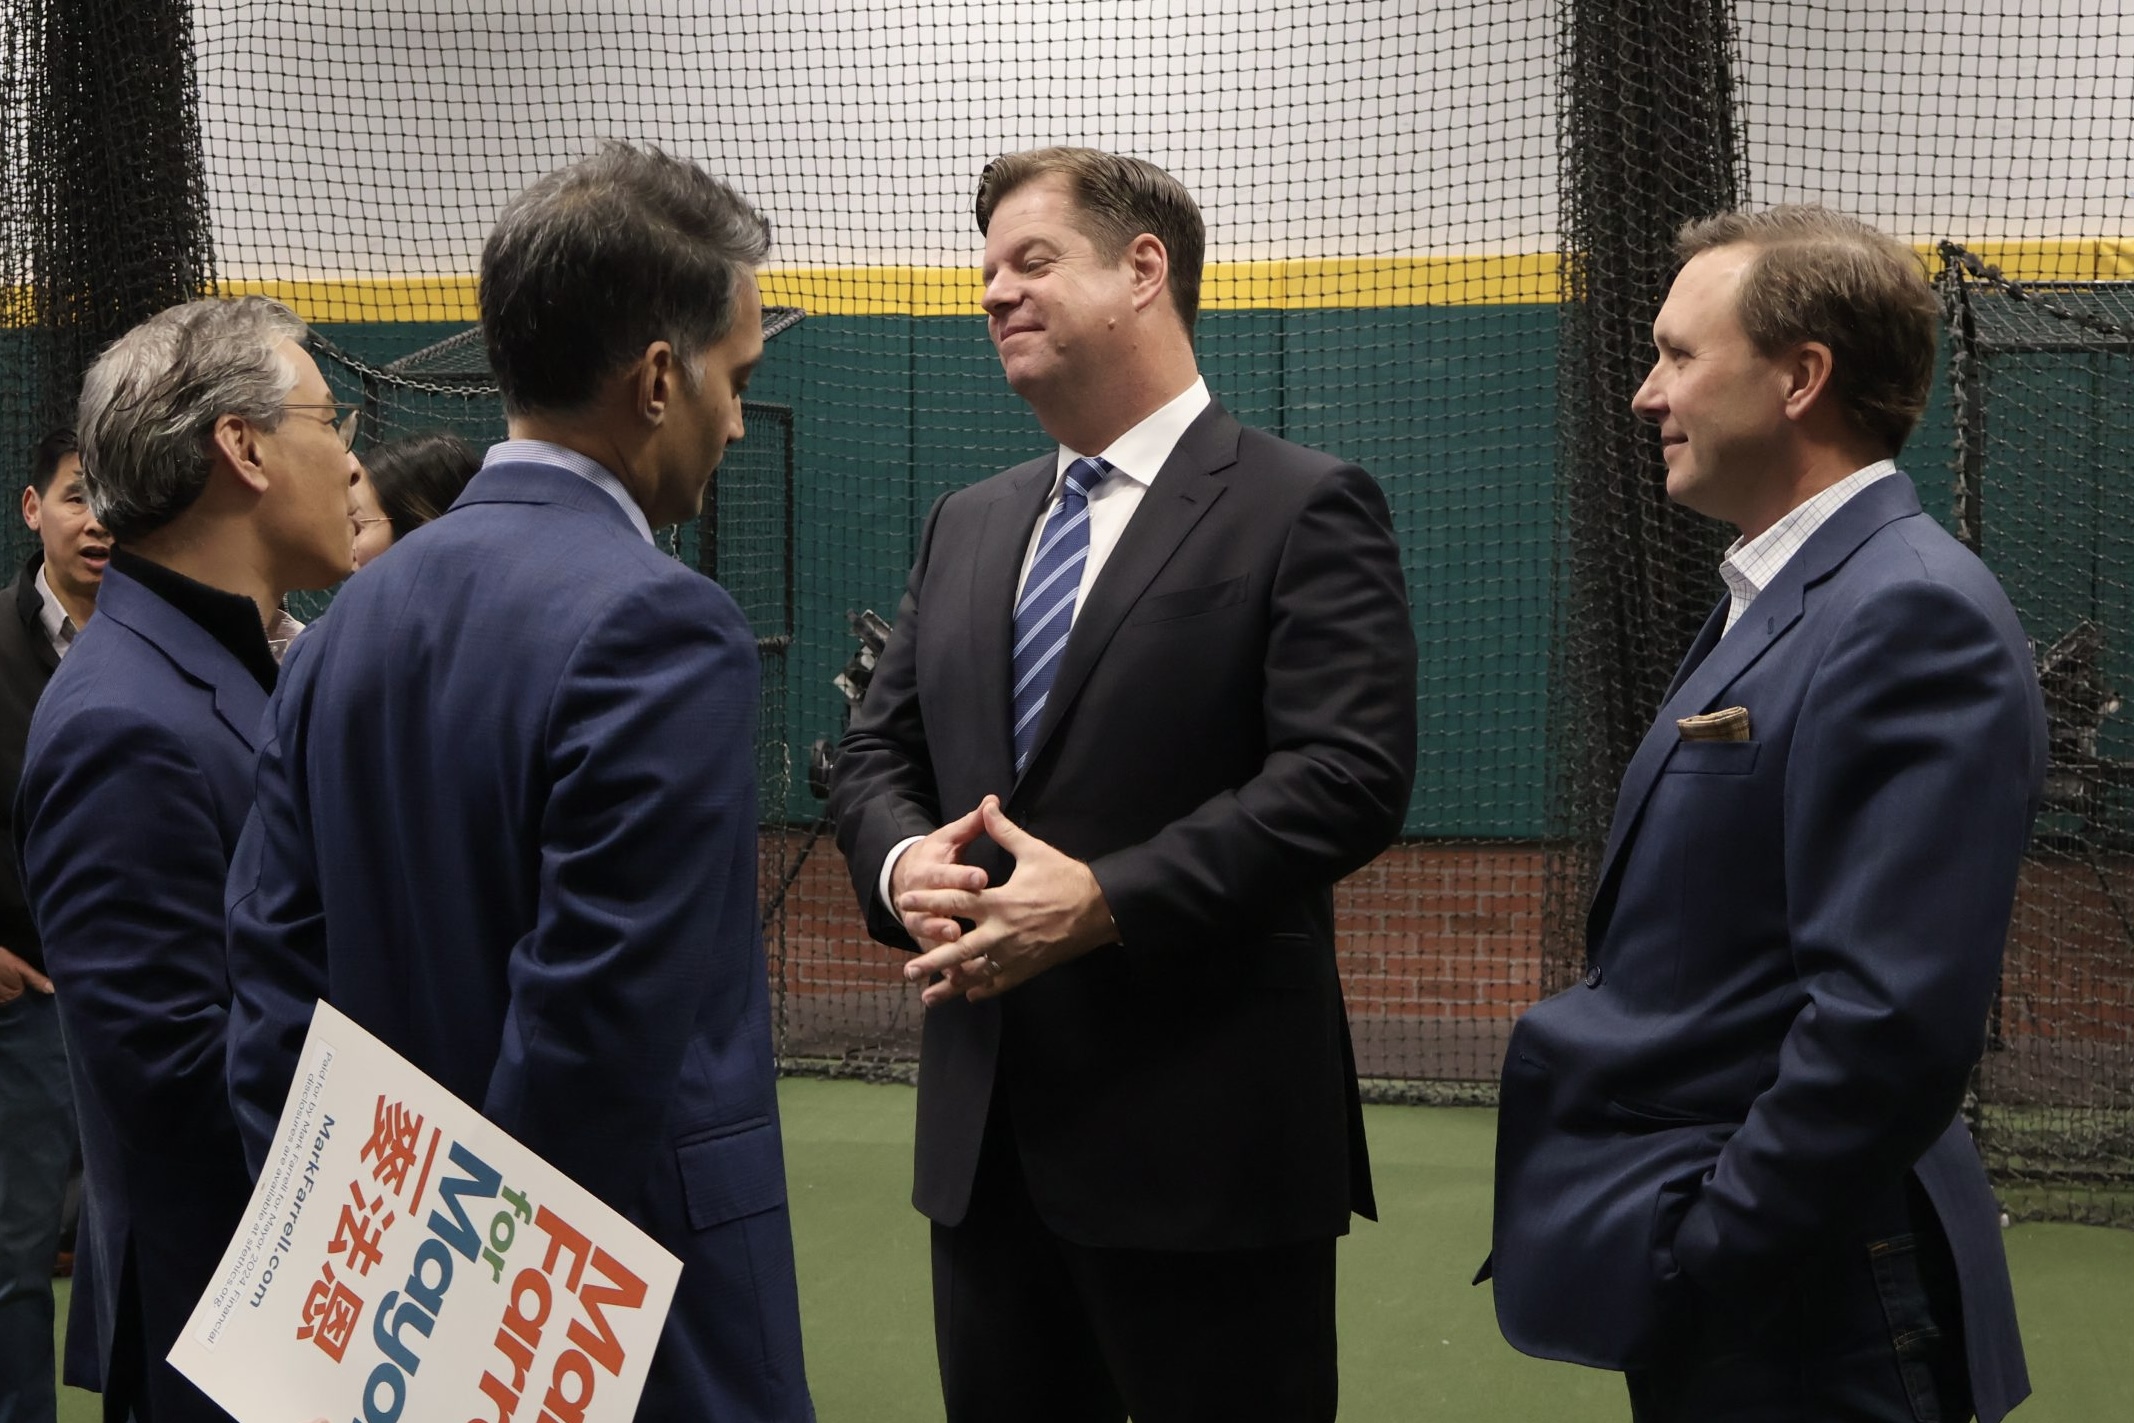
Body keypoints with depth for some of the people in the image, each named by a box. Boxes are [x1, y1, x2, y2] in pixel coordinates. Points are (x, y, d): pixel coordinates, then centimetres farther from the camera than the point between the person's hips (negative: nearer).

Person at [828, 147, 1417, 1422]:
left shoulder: (1304, 508, -6)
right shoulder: (967, 526, 16)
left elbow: (1349, 777, -16)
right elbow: (878, 755, 17)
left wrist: (1107, 901, -23)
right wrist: (903, 863, -7)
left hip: (1204, 1136, -6)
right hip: (986, 1127, 7)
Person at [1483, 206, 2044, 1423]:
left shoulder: (1911, 616, -19)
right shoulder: (1783, 601, 12)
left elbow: (1894, 1018, -26)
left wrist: (1702, 1260, -19)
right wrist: (1677, 1252, 11)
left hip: (1793, 1319, -9)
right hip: (1708, 1304, 9)